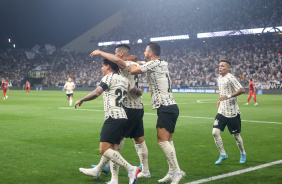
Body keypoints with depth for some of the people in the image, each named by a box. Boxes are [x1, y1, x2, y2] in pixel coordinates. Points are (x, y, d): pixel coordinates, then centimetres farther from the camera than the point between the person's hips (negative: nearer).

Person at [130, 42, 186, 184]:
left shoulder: (153, 64, -9)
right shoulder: (163, 64, 18)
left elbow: (133, 71, -5)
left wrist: (132, 62, 13)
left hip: (165, 107, -10)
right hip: (171, 107, 10)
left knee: (163, 141, -12)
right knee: (167, 141, 10)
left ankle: (177, 171, -13)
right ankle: (172, 172, 12)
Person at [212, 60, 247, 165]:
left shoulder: (230, 78, -13)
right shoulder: (219, 78, 12)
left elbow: (242, 90, -22)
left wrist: (228, 96, -27)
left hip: (232, 112, -7)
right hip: (221, 111, 7)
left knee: (236, 135, 5)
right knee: (215, 132, -7)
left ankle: (243, 154, 30)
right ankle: (223, 154, 8)